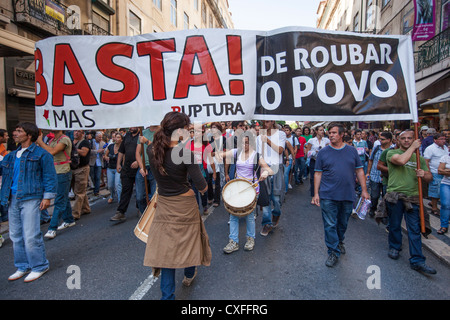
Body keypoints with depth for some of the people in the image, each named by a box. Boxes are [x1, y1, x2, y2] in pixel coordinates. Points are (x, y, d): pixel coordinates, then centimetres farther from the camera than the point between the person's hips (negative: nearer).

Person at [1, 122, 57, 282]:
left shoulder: (41, 154, -5)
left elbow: (49, 176, -8)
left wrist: (47, 196, -12)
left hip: (31, 199, -7)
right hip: (13, 199, 8)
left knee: (31, 236, -6)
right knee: (16, 236, 13)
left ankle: (39, 266, 10)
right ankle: (22, 267, 27)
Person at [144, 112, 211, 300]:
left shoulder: (152, 150, -7)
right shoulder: (185, 152, -22)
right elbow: (202, 186, -19)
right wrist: (204, 187, 1)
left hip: (164, 205, 4)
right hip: (185, 205, -3)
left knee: (166, 245, 12)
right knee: (188, 239, 21)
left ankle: (167, 295, 16)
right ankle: (189, 274, 46)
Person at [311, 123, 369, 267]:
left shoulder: (352, 151, 6)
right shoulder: (323, 152, 1)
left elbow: (359, 171, 9)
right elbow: (318, 174, 2)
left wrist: (364, 190, 2)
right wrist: (316, 193, -2)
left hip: (348, 195, 2)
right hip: (328, 196, -2)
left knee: (343, 223, 17)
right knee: (330, 225, -1)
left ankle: (339, 242, 42)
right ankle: (333, 252, 11)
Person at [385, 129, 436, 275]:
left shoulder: (418, 158, 13)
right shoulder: (392, 153, 1)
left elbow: (430, 177, 11)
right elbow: (401, 160, -22)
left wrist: (424, 174, -12)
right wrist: (413, 147, -10)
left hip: (413, 197, 2)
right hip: (395, 196, -2)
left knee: (415, 229, 0)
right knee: (395, 225, 12)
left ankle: (417, 261, 6)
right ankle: (394, 247, 35)